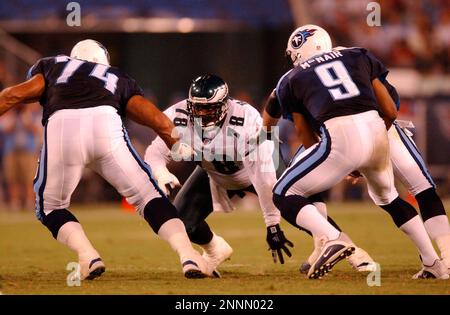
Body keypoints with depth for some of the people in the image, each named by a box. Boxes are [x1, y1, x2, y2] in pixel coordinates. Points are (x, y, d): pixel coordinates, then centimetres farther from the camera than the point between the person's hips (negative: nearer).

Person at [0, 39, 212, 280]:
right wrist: (181, 149, 35)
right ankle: (188, 255, -3)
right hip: (106, 123, 1)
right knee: (147, 196, 13)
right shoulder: (117, 79, 36)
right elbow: (159, 121, 24)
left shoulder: (53, 66, 35)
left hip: (61, 126, -1)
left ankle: (88, 256, -3)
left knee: (51, 207, 19)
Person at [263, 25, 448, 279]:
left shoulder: (292, 80, 18)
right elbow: (390, 112, 22)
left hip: (340, 138, -4)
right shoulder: (358, 56, 25)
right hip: (376, 132, 4)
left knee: (285, 195, 9)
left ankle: (332, 239, -17)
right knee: (388, 197, 32)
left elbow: (309, 139, 19)